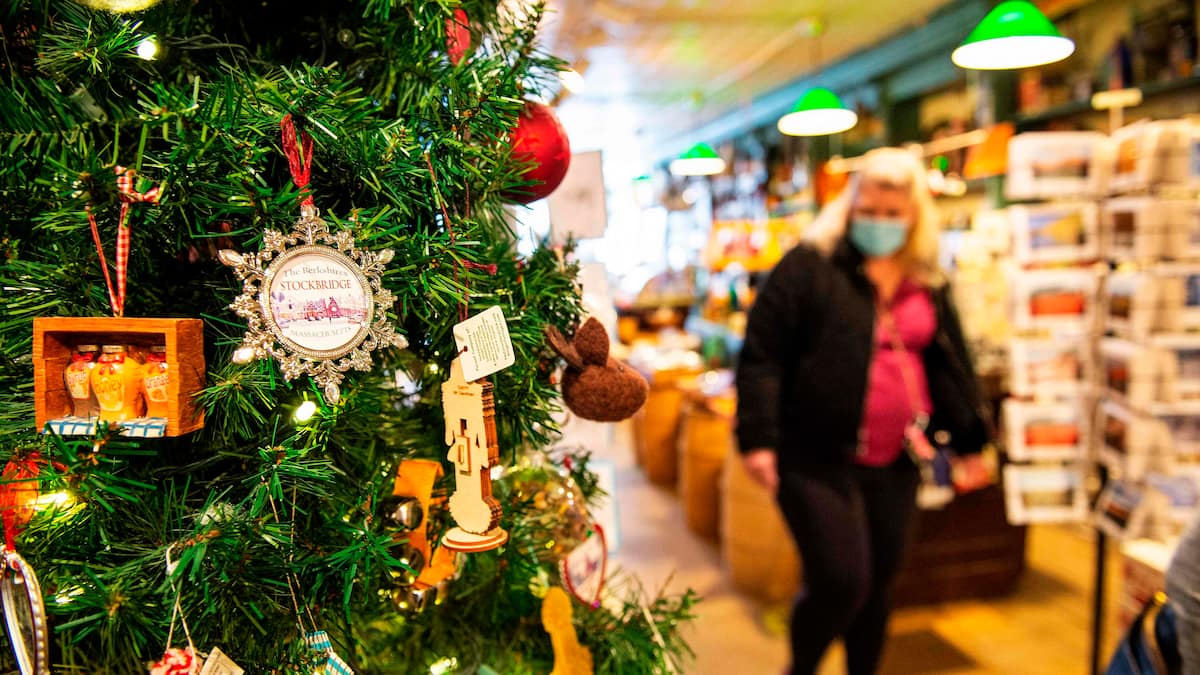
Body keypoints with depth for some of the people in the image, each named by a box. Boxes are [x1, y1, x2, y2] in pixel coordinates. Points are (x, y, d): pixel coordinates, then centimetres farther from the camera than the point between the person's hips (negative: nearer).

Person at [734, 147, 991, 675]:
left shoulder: (928, 284, 11)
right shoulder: (807, 268, -8)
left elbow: (950, 366, 18)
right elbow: (760, 357, -11)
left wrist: (969, 441, 16)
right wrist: (758, 438, -17)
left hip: (895, 463, 6)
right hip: (817, 459, -5)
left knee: (878, 583, 14)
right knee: (839, 583, -8)